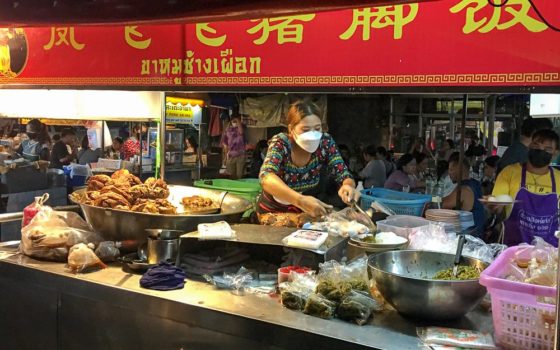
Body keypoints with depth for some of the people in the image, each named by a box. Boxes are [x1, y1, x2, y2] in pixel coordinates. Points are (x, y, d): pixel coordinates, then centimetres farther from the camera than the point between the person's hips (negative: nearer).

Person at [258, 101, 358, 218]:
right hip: (274, 212, -2)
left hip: (308, 212, 3)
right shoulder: (280, 143, -21)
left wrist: (349, 186, -39)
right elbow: (266, 177, -37)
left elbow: (343, 176, -15)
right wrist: (300, 200, -53)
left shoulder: (325, 142, -13)